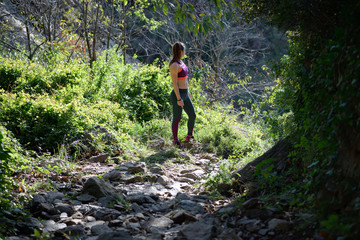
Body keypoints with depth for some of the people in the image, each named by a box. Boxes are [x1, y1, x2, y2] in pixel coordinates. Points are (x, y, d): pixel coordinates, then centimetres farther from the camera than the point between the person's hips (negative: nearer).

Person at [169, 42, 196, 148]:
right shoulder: (174, 65, -19)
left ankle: (189, 136, 32)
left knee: (192, 115, 15)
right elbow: (174, 83, -20)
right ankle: (175, 140, 20)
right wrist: (179, 99, -19)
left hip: (185, 94, 9)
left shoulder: (181, 62, 10)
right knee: (177, 118, 4)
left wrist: (187, 91, 25)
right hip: (178, 95, -9)